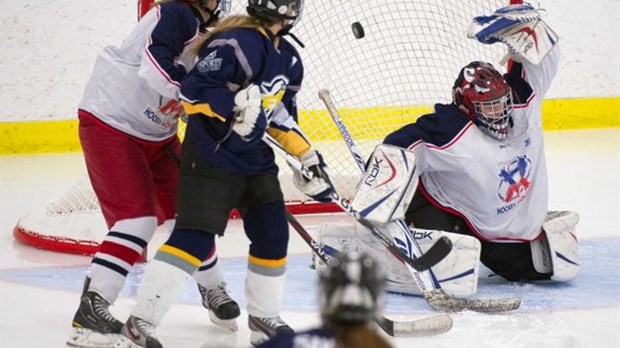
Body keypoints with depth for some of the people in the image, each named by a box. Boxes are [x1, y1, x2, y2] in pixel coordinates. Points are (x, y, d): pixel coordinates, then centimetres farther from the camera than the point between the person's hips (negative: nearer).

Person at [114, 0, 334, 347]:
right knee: (194, 238, -16)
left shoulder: (289, 60, 9)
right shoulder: (235, 42, -20)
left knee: (273, 236, 8)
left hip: (255, 159, 9)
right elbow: (193, 90, -23)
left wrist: (309, 157, 13)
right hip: (210, 158, -9)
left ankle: (264, 317, 27)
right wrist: (236, 104, -34)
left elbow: (283, 116, 19)